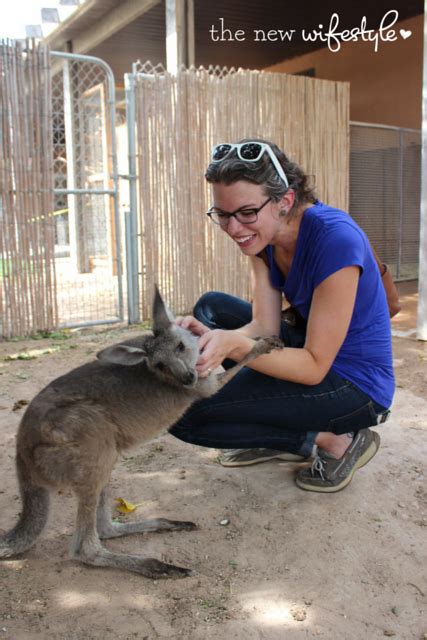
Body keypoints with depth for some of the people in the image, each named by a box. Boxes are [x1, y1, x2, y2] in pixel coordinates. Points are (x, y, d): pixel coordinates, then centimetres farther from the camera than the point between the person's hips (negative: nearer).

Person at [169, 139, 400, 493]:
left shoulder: (335, 238, -28)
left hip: (354, 383, -8)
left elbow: (314, 366, -25)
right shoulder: (263, 234, -3)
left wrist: (234, 344, -38)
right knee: (212, 306, 11)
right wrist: (211, 336, -27)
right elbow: (264, 328, -8)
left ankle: (334, 440, -4)